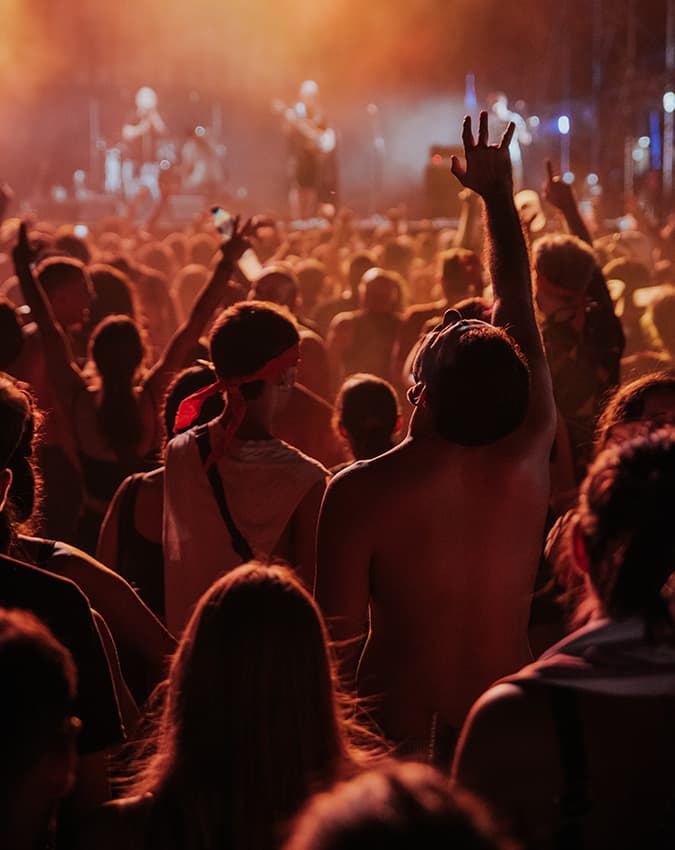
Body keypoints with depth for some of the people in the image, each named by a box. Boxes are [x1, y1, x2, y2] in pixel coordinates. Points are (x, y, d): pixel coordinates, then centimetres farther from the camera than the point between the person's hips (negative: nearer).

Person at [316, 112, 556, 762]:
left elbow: (340, 633, -16)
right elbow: (518, 312, 1)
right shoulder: (526, 459, -12)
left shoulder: (360, 492, -20)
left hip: (400, 737, -3)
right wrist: (498, 195, 13)